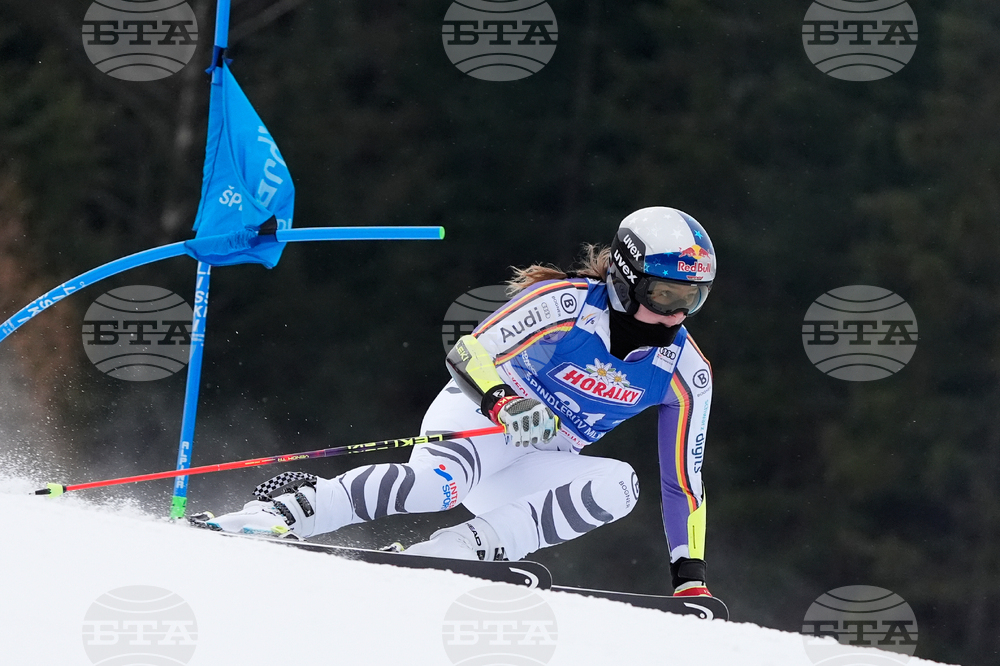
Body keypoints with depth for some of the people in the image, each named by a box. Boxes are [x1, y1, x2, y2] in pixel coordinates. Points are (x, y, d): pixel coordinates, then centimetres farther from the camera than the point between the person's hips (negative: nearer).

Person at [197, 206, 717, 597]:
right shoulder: (567, 303, -18)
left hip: (533, 471, 6)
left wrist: (690, 572, -2)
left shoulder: (686, 372, -4)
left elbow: (684, 480, 4)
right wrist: (504, 404, -40)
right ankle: (281, 513, -35)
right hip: (476, 420, -6)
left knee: (617, 485, -26)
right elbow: (468, 355, -21)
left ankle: (462, 548, -32)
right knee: (444, 479, -40)